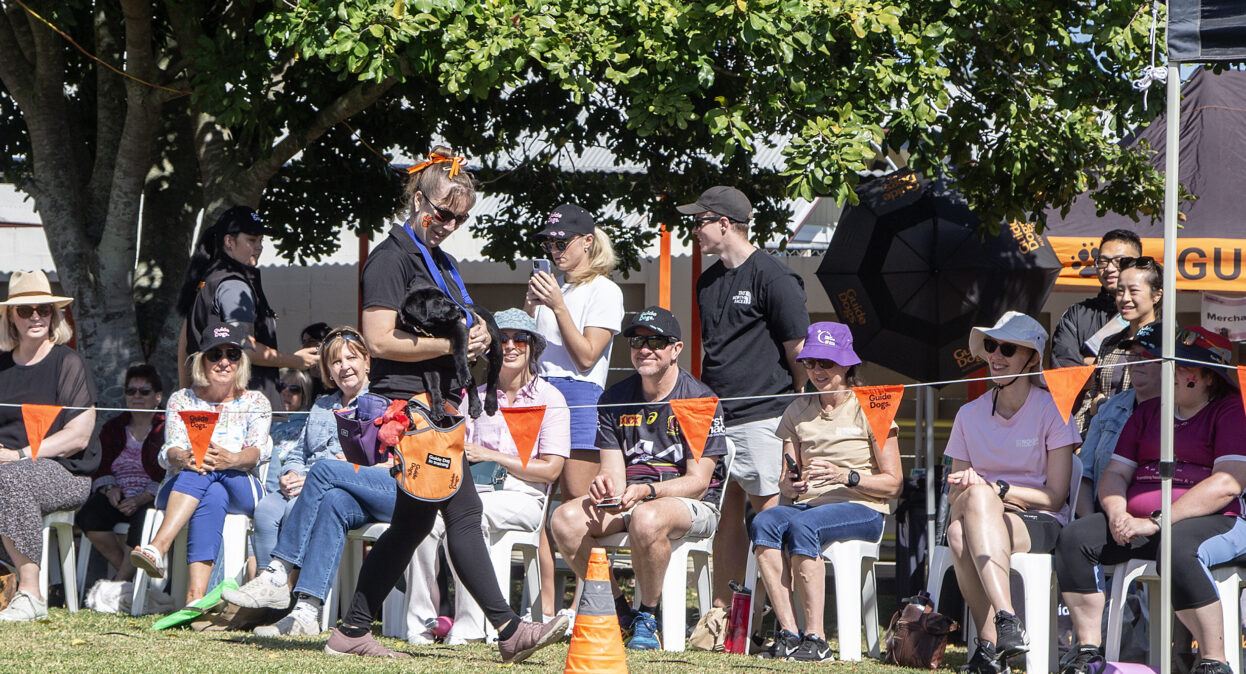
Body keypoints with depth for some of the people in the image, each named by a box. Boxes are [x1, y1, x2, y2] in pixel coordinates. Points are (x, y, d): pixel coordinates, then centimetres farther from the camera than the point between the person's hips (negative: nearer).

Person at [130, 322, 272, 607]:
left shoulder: (255, 402, 12)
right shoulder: (181, 400, 14)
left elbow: (259, 450, -8)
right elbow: (169, 451, -3)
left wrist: (232, 459, -32)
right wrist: (184, 457, -30)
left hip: (241, 490, 0)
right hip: (179, 490, 0)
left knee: (213, 495, -36)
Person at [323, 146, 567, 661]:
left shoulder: (442, 262, 21)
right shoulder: (393, 257, -8)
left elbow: (459, 326, 34)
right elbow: (380, 341, -16)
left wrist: (476, 339, 11)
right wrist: (450, 343, -17)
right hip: (405, 401, -10)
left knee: (414, 520, 10)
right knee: (462, 509, -12)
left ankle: (352, 632, 15)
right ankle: (509, 630, -15)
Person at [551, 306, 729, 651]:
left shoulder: (700, 400, -8)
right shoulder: (615, 399, 8)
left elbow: (697, 481, -13)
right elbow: (613, 471, 4)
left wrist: (646, 491, -29)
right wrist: (604, 485, -22)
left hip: (693, 505, -5)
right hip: (628, 500, 5)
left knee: (646, 519, -40)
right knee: (566, 518, -23)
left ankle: (648, 616, -18)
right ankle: (615, 608, -6)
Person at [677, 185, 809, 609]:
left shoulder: (773, 278, -7)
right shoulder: (709, 281, 18)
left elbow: (799, 352, -7)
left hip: (762, 416, -8)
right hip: (715, 418, 8)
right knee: (726, 516, 9)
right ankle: (721, 612, 12)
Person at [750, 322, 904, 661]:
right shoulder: (798, 411, 18)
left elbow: (893, 483, -2)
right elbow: (785, 481, 15)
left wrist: (846, 476, -18)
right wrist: (792, 485, -11)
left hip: (861, 509, -4)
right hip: (809, 503, 4)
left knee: (802, 525, -37)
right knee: (763, 523, -30)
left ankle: (815, 637, -38)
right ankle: (788, 632, -36)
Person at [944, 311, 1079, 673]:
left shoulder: (1051, 410, 2)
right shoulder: (970, 415, 15)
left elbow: (1055, 497, -3)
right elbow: (954, 496, 15)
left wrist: (997, 489, -17)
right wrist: (964, 490, -11)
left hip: (1040, 526, -3)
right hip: (981, 517, 3)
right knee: (959, 533, -37)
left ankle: (988, 645, -44)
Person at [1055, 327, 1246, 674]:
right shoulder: (1148, 412, 21)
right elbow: (1114, 475, 18)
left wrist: (1156, 522, -19)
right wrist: (1117, 513, -8)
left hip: (1213, 522, -7)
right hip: (1137, 521, 7)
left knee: (1176, 549, -40)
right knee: (1074, 538, -16)